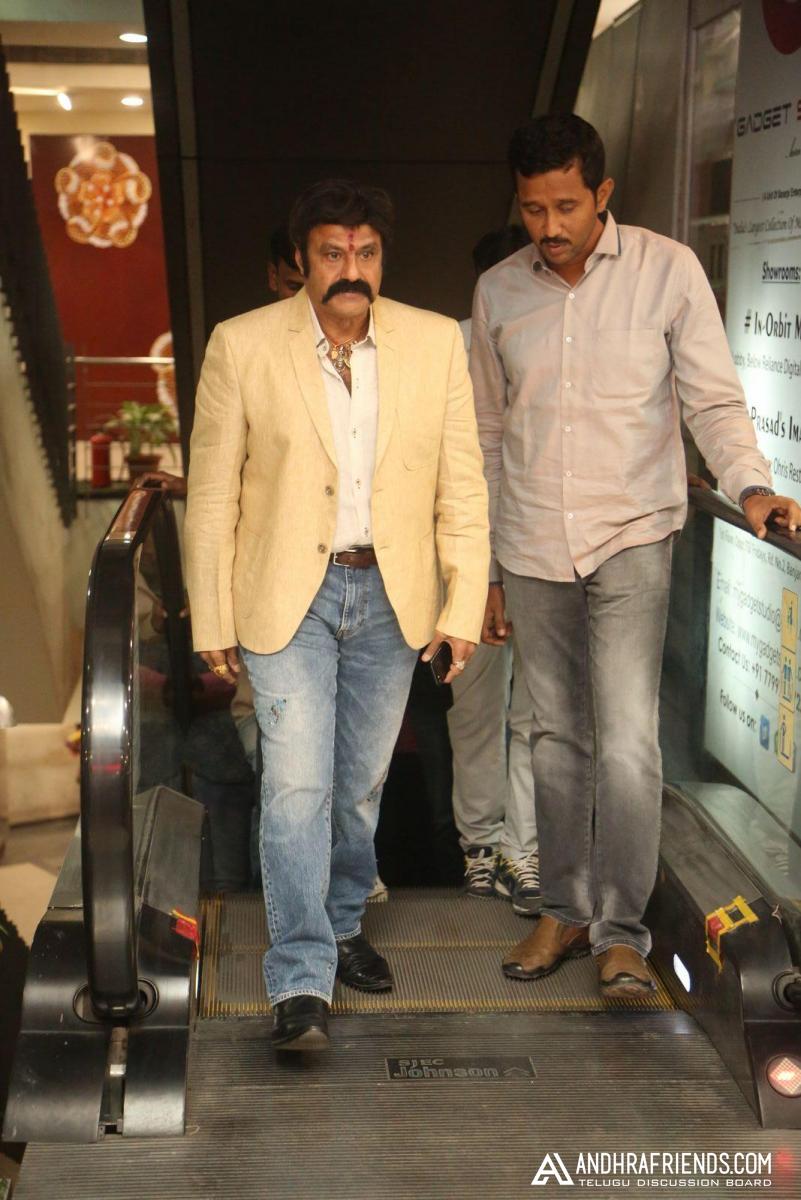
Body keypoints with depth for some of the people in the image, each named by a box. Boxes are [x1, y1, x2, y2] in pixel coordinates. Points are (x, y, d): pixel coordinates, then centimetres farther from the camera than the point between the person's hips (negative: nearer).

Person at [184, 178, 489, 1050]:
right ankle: (300, 983, -1)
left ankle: (340, 924, 36)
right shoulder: (242, 346, -7)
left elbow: (462, 486, 2)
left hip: (391, 597, 3)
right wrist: (211, 623, -3)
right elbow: (211, 496, -3)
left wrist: (465, 606, -2)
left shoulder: (436, 342, -1)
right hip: (287, 596, -2)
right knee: (296, 784, -9)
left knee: (362, 782, 14)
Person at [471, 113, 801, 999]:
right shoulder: (497, 291, 5)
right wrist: (484, 570, 11)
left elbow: (714, 400, -2)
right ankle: (565, 909, 25)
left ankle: (622, 929, 5)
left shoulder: (668, 271, -4)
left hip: (629, 539, -3)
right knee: (556, 738, 11)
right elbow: (488, 437, 11)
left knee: (626, 743, -9)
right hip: (532, 549, 3)